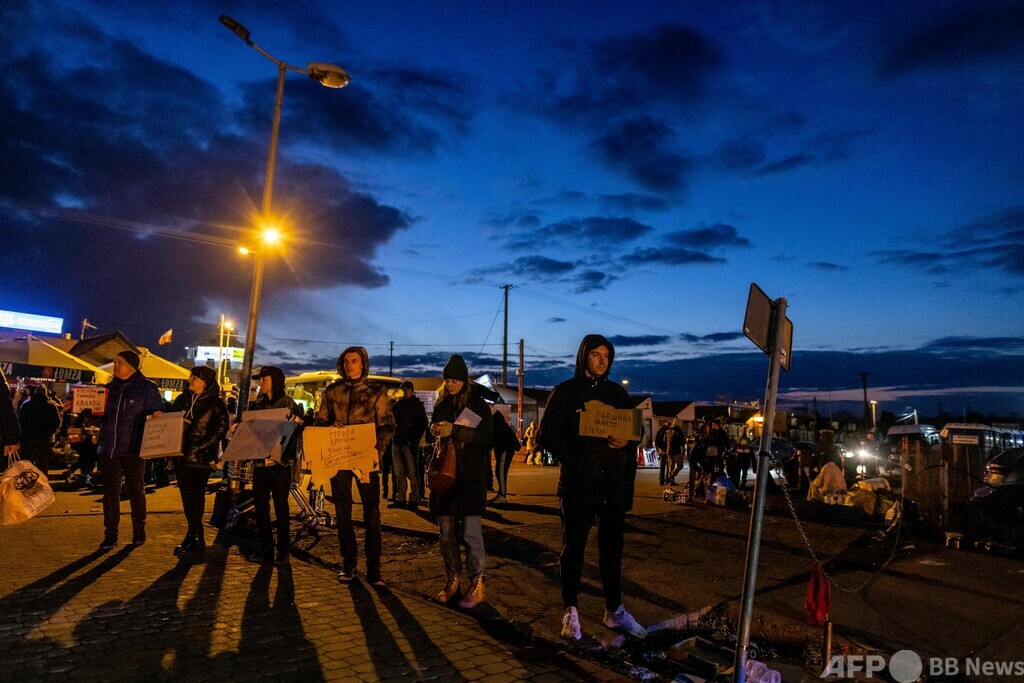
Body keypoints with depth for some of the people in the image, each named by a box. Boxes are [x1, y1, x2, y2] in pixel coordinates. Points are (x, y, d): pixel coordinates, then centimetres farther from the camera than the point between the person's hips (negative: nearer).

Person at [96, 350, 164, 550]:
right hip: (109, 448, 4)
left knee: (135, 490, 8)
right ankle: (110, 535, 17)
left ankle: (139, 531, 23)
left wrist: (155, 416, -26)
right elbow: (101, 413, 18)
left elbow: (158, 412, -4)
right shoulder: (111, 387, 10)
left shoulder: (147, 387, -5)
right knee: (110, 492, 7)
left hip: (133, 449, -4)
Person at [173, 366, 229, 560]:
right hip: (182, 457, 6)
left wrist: (198, 447, -18)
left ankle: (197, 542, 3)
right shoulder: (187, 400, 14)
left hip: (200, 459, -6)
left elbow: (220, 429, -13)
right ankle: (192, 537, 21)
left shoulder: (216, 404, -6)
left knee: (194, 500, -5)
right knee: (187, 499, 10)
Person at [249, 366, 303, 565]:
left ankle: (283, 552, 8)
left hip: (280, 462, -5)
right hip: (260, 462, 5)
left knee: (281, 507, -1)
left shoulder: (288, 403, -2)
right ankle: (266, 550, 18)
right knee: (260, 507, 7)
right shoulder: (258, 404, 14)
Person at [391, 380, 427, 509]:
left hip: (410, 443, -5)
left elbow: (423, 424, -1)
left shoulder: (417, 405, 3)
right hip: (397, 441, 5)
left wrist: (415, 438, -10)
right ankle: (400, 499, 12)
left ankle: (414, 499, 1)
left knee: (412, 473, -3)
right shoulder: (397, 404, 15)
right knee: (399, 473, 7)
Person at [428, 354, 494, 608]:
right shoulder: (441, 405, 14)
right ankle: (452, 578, 21)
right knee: (446, 532, 7)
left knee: (470, 532, -5)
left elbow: (486, 436, -11)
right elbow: (431, 436, 20)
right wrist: (433, 430, -4)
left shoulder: (478, 404, -1)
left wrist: (454, 431, -21)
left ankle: (477, 583, 7)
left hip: (470, 476, -4)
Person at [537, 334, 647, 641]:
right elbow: (547, 435, -5)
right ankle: (570, 611, 16)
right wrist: (575, 460, -16)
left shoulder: (617, 392, 11)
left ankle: (614, 610, 22)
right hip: (577, 483, -3)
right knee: (573, 547, 5)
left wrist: (625, 440, -9)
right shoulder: (566, 391, 0)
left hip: (613, 484, 3)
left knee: (612, 547, 9)